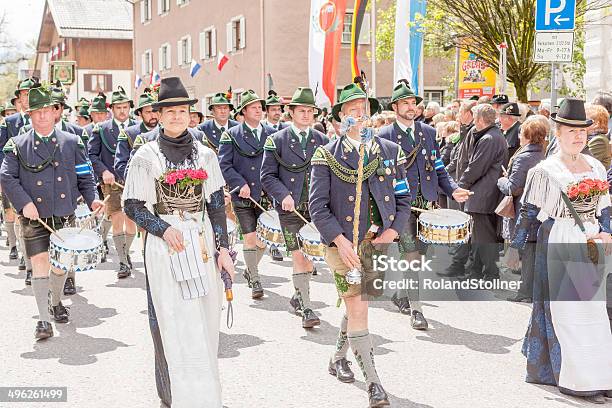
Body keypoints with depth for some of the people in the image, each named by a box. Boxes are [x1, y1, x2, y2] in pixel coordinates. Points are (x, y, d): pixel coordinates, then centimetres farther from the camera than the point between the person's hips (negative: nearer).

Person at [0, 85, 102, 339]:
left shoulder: (71, 142, 6)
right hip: (34, 217, -2)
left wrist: (91, 199, -8)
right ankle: (43, 320, -5)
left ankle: (56, 303, 38)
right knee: (40, 263, -7)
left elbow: (84, 175, 8)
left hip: (64, 216, 2)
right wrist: (24, 203, -16)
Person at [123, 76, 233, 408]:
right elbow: (132, 206, 0)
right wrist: (163, 228, -14)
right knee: (175, 324, -4)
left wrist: (222, 248, 3)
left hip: (203, 244, 4)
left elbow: (216, 205, 9)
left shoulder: (204, 154, 8)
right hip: (165, 245, -4)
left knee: (204, 321, 7)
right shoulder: (146, 156, -1)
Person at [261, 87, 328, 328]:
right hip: (290, 208, -3)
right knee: (298, 255, -6)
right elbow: (267, 176, 0)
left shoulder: (322, 140, 11)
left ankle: (298, 296, 30)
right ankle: (306, 308, -1)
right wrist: (284, 195, -15)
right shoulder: (277, 140, 2)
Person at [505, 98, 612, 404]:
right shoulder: (545, 171, -6)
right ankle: (577, 379, 4)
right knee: (568, 310, -3)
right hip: (558, 245, -6)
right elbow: (528, 213, -4)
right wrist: (515, 248, -5)